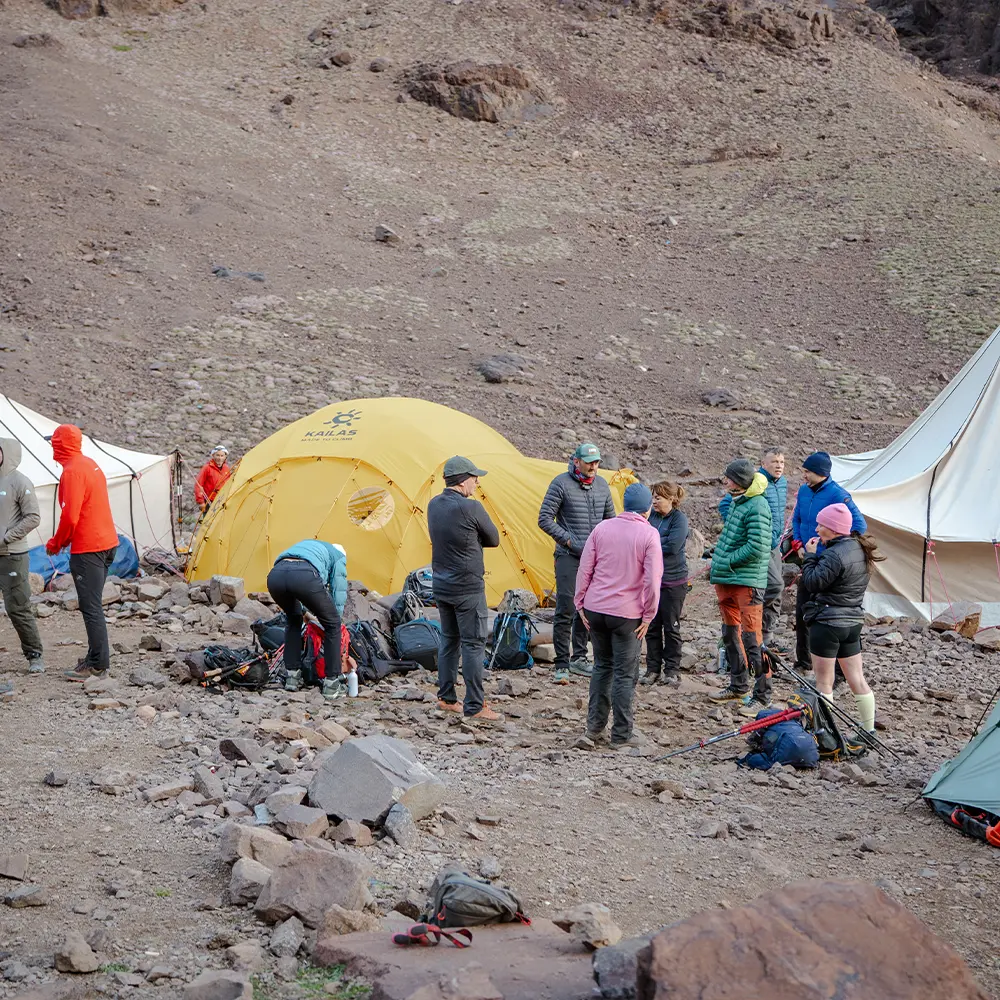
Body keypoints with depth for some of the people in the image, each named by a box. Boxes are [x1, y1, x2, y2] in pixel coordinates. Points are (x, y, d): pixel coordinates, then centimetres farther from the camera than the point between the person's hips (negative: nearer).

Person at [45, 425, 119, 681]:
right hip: (107, 542, 10)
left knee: (91, 607, -6)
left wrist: (55, 544, -5)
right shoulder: (90, 464, 15)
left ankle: (98, 666, -4)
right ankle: (95, 658, 22)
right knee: (93, 605, 16)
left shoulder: (72, 471, -15)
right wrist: (63, 541, 19)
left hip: (88, 548, -10)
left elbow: (70, 516, -21)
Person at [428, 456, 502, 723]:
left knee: (449, 640, 17)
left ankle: (446, 698, 24)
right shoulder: (471, 508, -18)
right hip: (468, 588, -8)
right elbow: (494, 539, -6)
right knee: (473, 644, -2)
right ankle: (475, 706, -1)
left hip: (441, 585, 8)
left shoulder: (433, 505, 6)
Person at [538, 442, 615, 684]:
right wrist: (570, 541, -14)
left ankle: (579, 659, 23)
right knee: (565, 611, -9)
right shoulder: (561, 483, -9)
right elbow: (544, 519, -10)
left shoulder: (602, 485, 8)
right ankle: (561, 666, -5)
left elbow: (610, 519, 19)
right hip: (568, 556, -6)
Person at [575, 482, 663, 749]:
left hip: (595, 609, 4)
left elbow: (584, 570, 3)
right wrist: (648, 615, -3)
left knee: (602, 666, 19)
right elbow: (652, 580, -12)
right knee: (625, 674, 5)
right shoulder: (649, 534, -9)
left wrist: (580, 604, 11)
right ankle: (621, 735, 9)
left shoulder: (601, 528, 3)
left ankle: (595, 725, 23)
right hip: (627, 613, -4)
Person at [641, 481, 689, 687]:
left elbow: (672, 546, -18)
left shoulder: (679, 519, -9)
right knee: (652, 626, 8)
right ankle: (652, 669, 15)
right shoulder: (651, 516, 7)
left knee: (671, 627, 3)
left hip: (673, 581, -5)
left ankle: (672, 670, 12)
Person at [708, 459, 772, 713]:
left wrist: (726, 561, -16)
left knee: (751, 638, -8)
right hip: (726, 580, 10)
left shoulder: (757, 507, -16)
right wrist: (717, 561, 11)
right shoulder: (736, 502, 13)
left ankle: (762, 694, -1)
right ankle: (739, 686, 30)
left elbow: (756, 547, -22)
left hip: (747, 581, -10)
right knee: (730, 634, 17)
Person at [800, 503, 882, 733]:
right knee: (857, 679, 15)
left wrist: (810, 556, -8)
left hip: (827, 623, -9)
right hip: (853, 622, 9)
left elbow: (813, 583, -18)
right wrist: (817, 556, 5)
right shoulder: (858, 549, 9)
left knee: (823, 682, 1)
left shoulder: (834, 554, -20)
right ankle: (868, 730, 21)